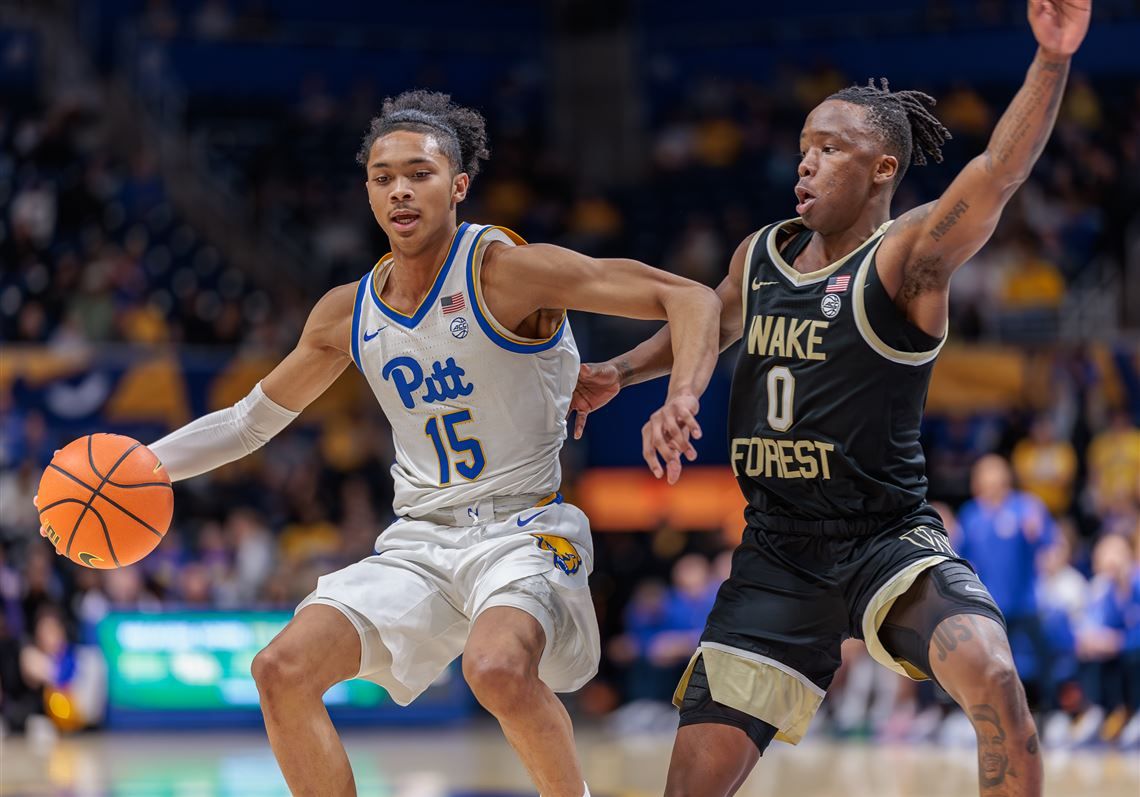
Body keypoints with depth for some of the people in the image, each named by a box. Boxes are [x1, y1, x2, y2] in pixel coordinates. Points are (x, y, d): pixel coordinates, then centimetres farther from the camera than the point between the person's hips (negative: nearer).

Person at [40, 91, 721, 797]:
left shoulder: (505, 271, -12)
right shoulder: (348, 315, 7)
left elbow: (692, 298, -15)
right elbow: (252, 420, 21)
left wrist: (682, 395, -33)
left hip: (523, 529, -6)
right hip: (419, 543, 6)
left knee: (497, 670, -36)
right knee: (283, 671, -13)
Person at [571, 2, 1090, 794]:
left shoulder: (905, 259, -12)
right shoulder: (761, 255, 7)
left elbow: (997, 174, -30)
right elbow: (709, 320, 31)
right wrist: (619, 373, 20)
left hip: (889, 542, -5)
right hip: (777, 557, 5)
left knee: (993, 681, -33)